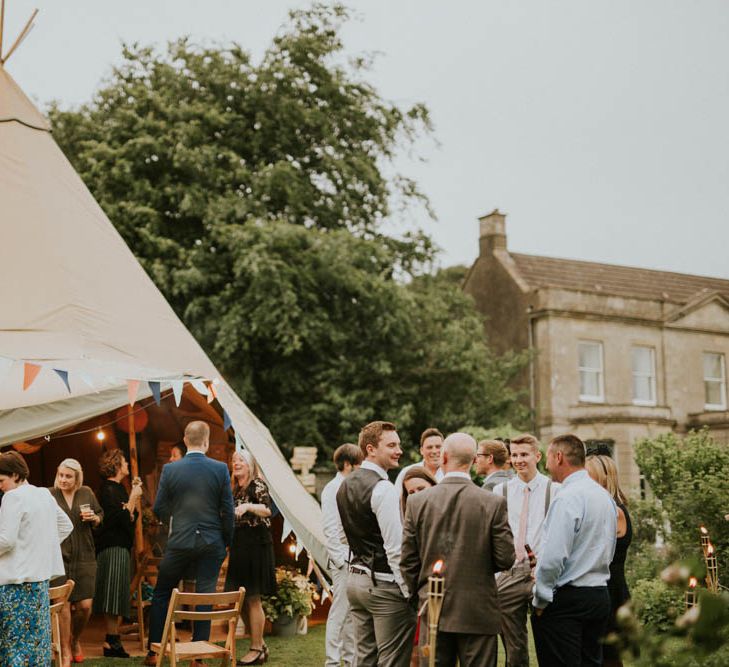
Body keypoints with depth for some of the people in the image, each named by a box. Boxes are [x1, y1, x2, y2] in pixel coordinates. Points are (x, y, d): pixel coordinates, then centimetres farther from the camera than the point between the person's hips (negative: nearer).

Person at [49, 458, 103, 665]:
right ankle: (65, 651, 12)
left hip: (84, 556, 2)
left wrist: (94, 518, -4)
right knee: (63, 604, -3)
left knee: (85, 605, 0)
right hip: (59, 556, -2)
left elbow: (100, 516, 17)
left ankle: (76, 640, 28)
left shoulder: (87, 493, 7)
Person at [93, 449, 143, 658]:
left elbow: (132, 517, 16)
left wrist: (134, 495, 8)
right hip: (113, 547, -10)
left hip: (121, 546, 10)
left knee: (116, 599, 10)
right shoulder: (108, 490, -12)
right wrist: (133, 497, -14)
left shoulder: (118, 488, 16)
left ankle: (113, 640, 13)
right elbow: (121, 519, -20)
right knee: (113, 596, -9)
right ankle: (111, 642, -8)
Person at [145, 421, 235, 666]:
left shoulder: (170, 469, -6)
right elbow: (228, 510, -4)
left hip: (180, 542, 0)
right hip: (211, 544, 0)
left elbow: (159, 508, 0)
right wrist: (226, 542, 9)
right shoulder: (221, 469, -7)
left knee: (161, 594, 15)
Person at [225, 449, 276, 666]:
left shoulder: (258, 485, -7)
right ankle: (259, 645, 21)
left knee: (252, 598, -6)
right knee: (240, 599, 10)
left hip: (256, 546, -8)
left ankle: (257, 649, 3)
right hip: (238, 548, 8)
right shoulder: (235, 490, 16)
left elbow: (267, 510, -23)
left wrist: (248, 506, -38)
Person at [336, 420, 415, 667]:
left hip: (356, 579, 9)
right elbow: (395, 547, -19)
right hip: (384, 583, -9)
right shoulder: (383, 489, -16)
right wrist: (409, 591, -15)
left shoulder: (345, 485, 12)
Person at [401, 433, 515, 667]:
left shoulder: (417, 502, -4)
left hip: (433, 612, 2)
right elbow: (505, 559, -7)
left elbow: (408, 561, 0)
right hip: (478, 613, -2)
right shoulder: (494, 503, -9)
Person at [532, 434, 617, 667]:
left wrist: (540, 600, -11)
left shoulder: (567, 498, -16)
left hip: (567, 599, -8)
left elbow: (553, 556, -20)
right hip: (600, 595, 9)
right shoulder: (605, 496, 12)